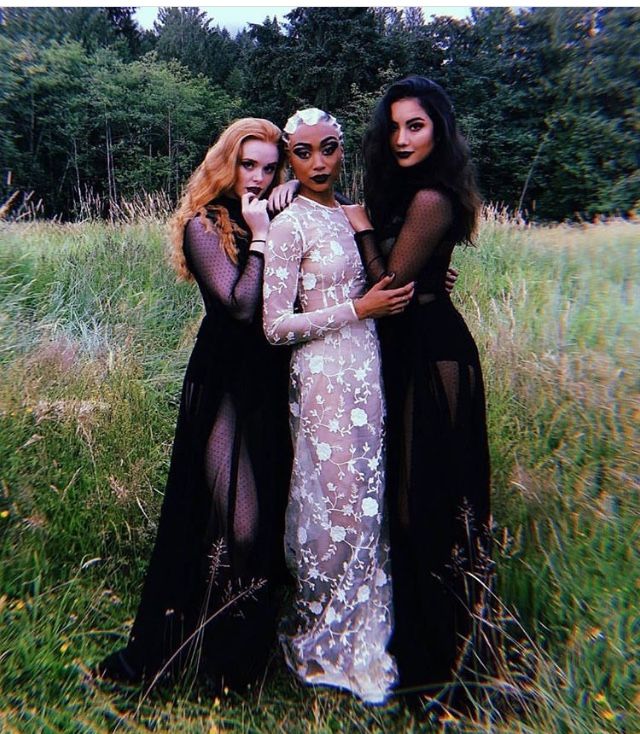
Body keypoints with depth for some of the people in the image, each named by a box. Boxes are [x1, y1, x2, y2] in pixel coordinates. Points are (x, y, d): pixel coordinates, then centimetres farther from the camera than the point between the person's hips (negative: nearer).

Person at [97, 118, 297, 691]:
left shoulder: (274, 216, 12)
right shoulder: (204, 225, -6)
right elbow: (241, 305, -18)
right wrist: (260, 236, -13)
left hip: (272, 377, 6)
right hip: (225, 381, -6)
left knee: (269, 506, 14)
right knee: (234, 518, -5)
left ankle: (253, 639, 36)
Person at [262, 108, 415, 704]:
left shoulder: (348, 214, 14)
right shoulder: (289, 224, -8)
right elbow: (276, 326, -13)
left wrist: (412, 287, 8)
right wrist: (360, 308, -15)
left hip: (365, 370, 7)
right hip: (323, 375, -7)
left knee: (366, 497, 13)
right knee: (339, 503, 2)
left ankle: (359, 629, 35)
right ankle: (320, 640, 28)